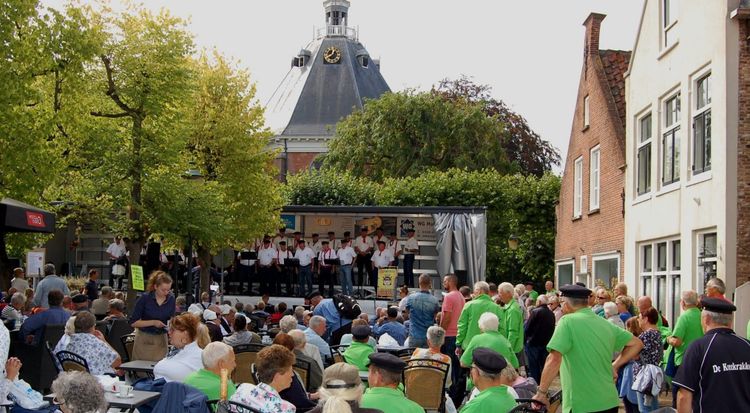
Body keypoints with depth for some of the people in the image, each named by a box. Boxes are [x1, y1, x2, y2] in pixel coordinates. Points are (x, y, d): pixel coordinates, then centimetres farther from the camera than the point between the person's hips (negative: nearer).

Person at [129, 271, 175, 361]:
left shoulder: (171, 299, -2)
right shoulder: (145, 298, -11)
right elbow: (133, 322, -9)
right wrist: (153, 322, -19)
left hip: (161, 339, 3)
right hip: (144, 339, -2)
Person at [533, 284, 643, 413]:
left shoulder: (568, 321, -11)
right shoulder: (606, 324, 9)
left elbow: (554, 359, -21)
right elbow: (637, 344, 17)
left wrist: (541, 392, -13)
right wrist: (614, 366, 15)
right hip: (610, 402, 7)